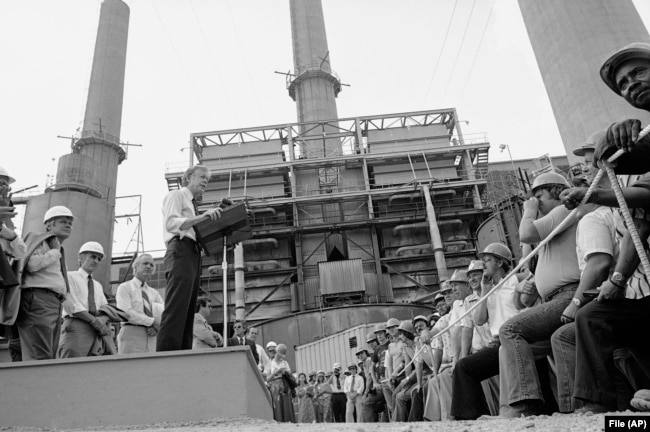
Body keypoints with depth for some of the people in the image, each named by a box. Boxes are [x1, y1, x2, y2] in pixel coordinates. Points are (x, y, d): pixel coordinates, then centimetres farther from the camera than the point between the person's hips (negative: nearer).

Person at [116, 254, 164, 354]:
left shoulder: (154, 293, 21)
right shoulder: (124, 287, 6)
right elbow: (126, 313, -9)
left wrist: (157, 327, -11)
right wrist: (153, 321, -15)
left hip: (151, 336, 4)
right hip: (131, 334, -4)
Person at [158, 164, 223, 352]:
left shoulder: (191, 203, 31)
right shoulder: (176, 196, 8)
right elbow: (171, 223, -12)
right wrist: (202, 217, -23)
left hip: (193, 255, 9)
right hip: (181, 252, -9)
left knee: (188, 312, 3)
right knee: (176, 309, -19)